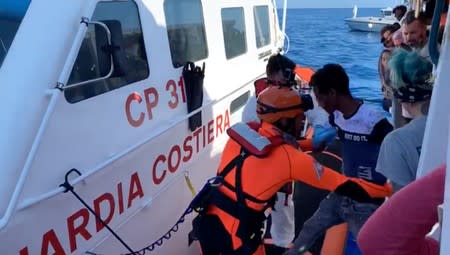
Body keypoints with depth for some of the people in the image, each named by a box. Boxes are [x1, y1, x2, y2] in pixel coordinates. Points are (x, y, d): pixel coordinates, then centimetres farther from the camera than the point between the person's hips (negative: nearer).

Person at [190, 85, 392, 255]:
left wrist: (312, 143, 27)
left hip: (207, 219, 6)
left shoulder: (242, 132, -1)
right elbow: (342, 185, -9)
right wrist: (388, 189, 2)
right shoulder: (290, 158, -16)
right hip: (235, 234, -6)